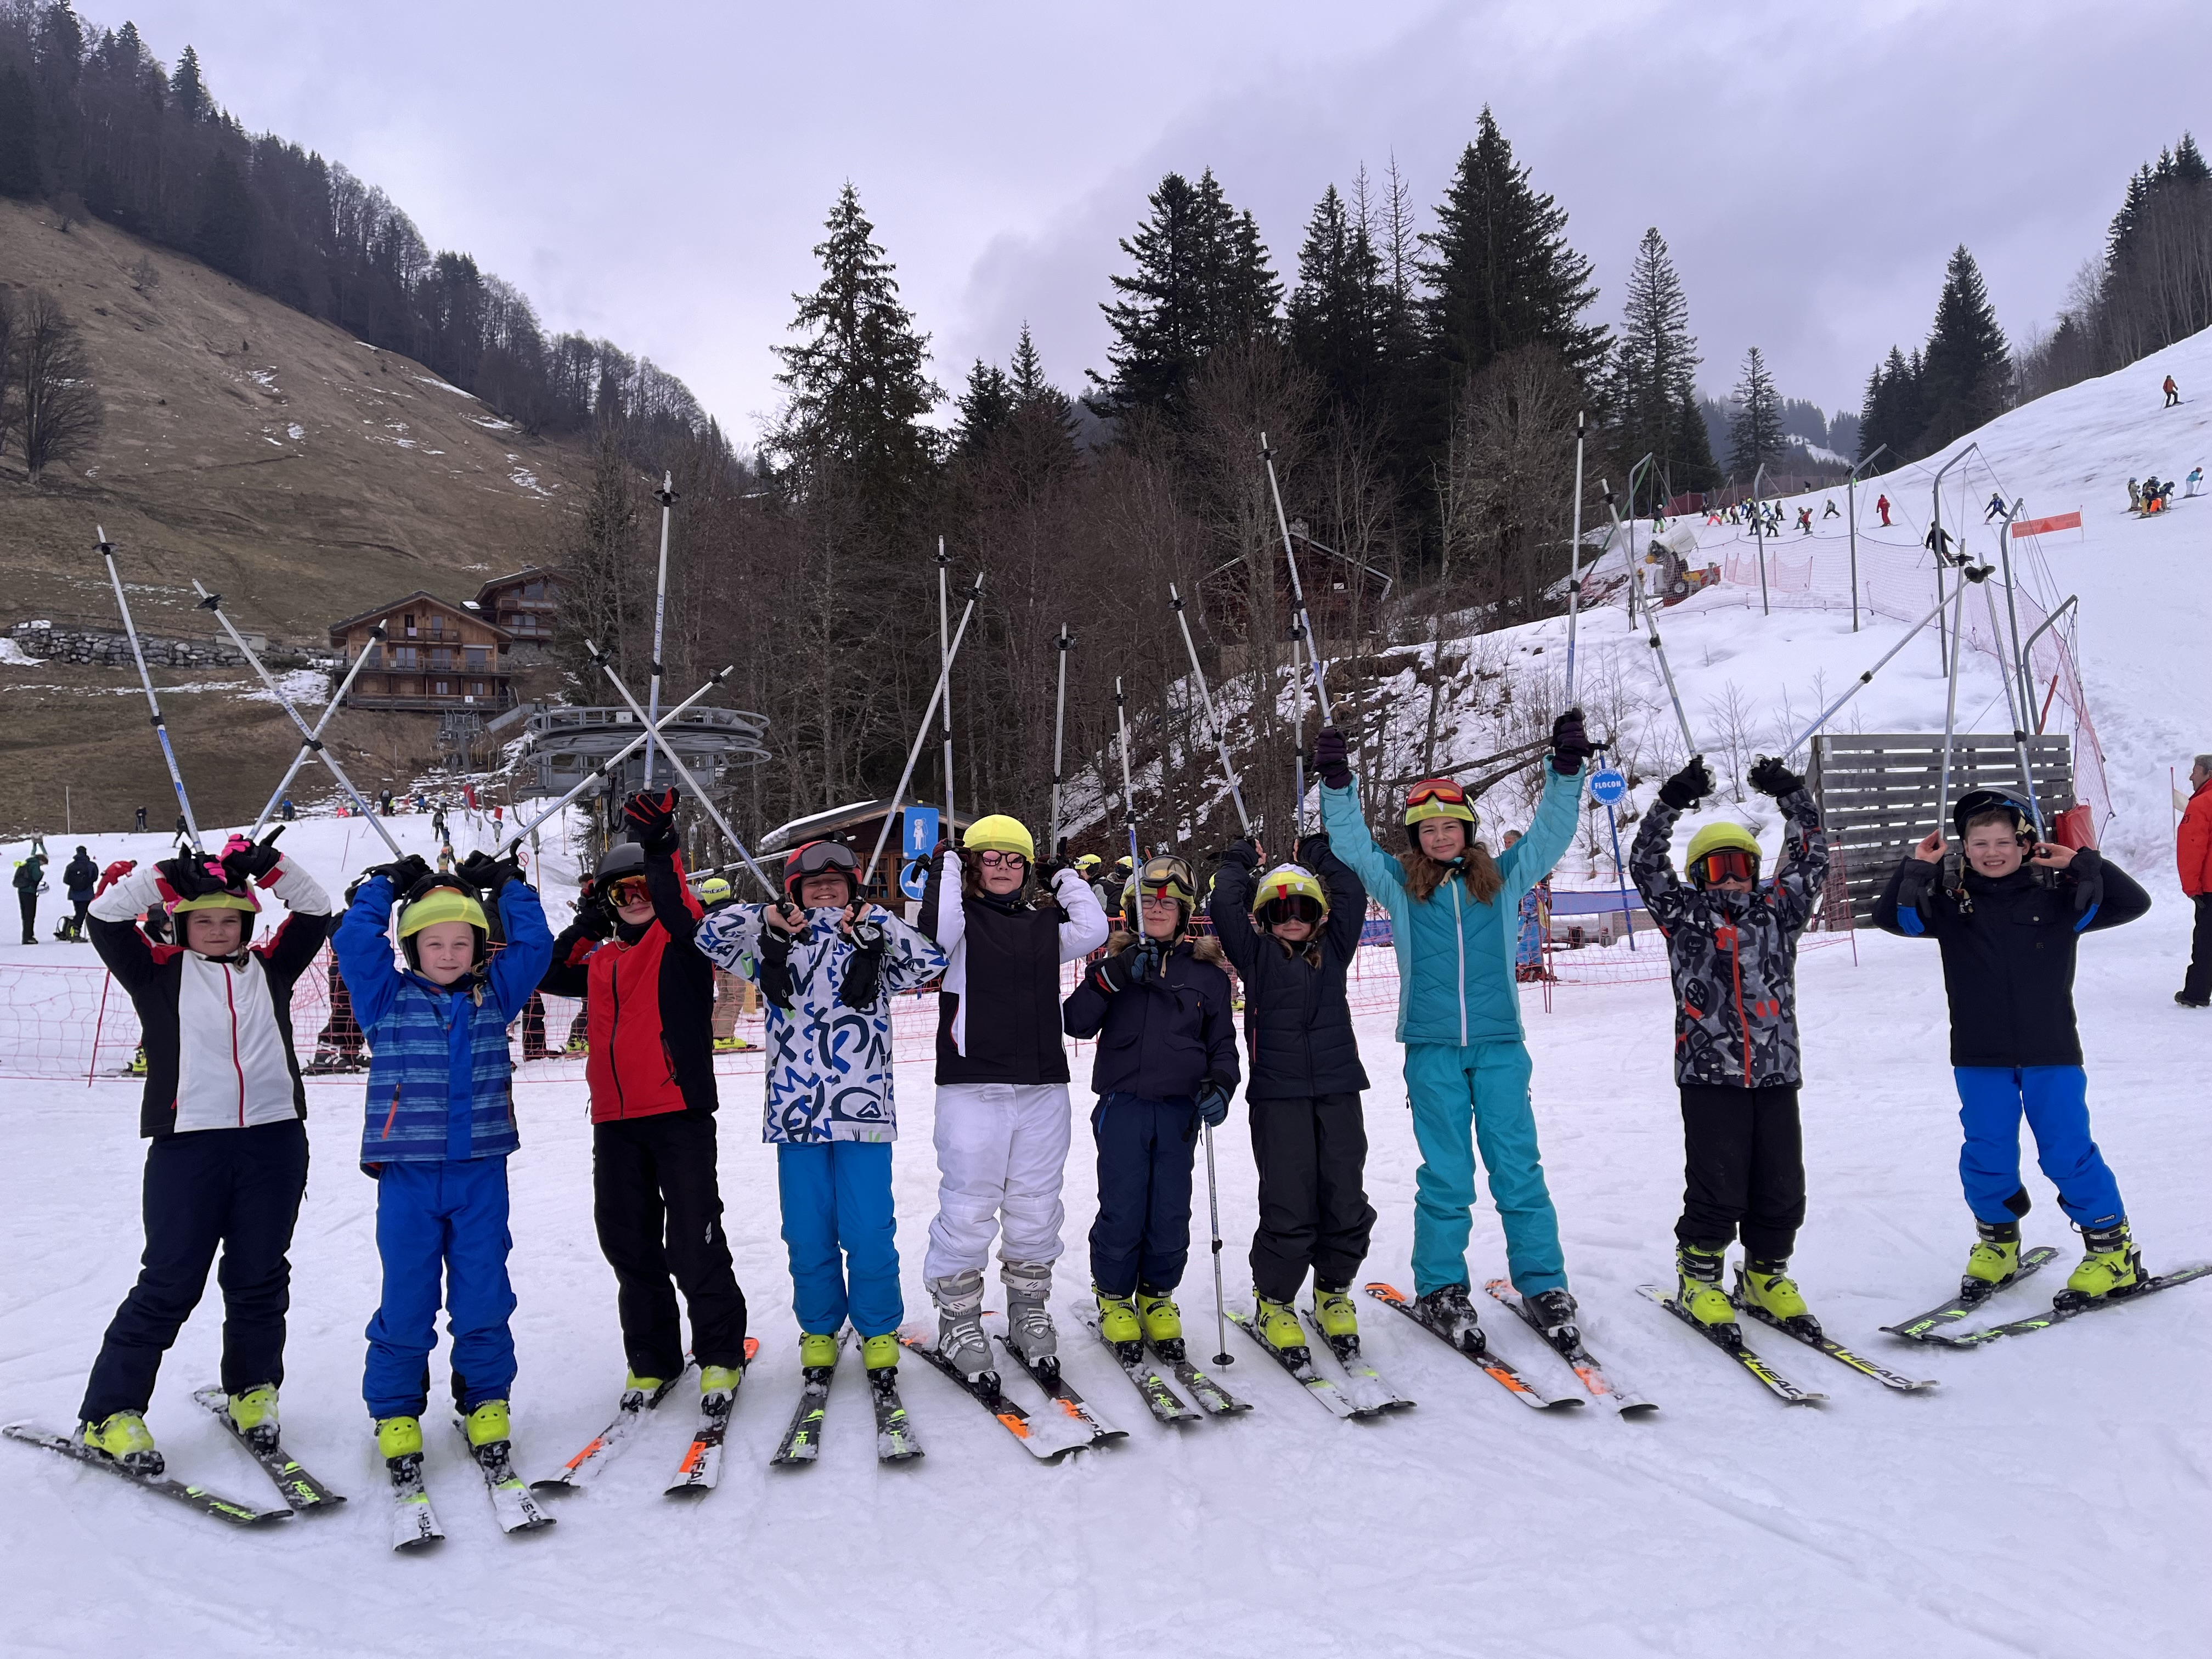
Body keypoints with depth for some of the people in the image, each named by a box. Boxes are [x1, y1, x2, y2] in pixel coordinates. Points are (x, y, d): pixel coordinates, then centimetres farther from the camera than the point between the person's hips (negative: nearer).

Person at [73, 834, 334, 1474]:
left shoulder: (269, 969, 13)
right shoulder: (159, 972, 8)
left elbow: (315, 910, 8)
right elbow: (105, 918, -3)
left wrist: (267, 866, -5)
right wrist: (166, 875, -14)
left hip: (274, 1139, 3)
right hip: (188, 1142, -2)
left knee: (260, 1276, 11)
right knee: (171, 1281, -2)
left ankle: (253, 1390, 28)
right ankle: (108, 1414, 12)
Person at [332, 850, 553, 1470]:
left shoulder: (495, 995, 8)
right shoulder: (388, 998, 4)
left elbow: (534, 946, 6)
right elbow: (354, 944, -5)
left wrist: (507, 885, 8)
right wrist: (385, 885, 3)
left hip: (481, 1170, 1)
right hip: (407, 1170, -1)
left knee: (483, 1292, 7)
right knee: (407, 1297, 4)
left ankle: (486, 1400, 23)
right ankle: (395, 1410, 21)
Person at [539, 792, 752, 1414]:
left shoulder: (682, 941, -2)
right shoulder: (602, 957, 17)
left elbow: (680, 911, -22)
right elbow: (549, 977, 16)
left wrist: (660, 847, -36)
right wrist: (586, 926, 10)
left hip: (679, 1112, -6)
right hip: (615, 1118, 7)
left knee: (694, 1241, -3)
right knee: (629, 1242, 12)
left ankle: (720, 1355, 12)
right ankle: (652, 1359, 25)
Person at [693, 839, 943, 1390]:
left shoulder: (877, 947, 9)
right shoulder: (775, 950, 12)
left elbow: (930, 963, -6)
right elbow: (709, 936, 6)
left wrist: (875, 920, -9)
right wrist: (766, 916, -4)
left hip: (862, 1110, -2)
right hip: (796, 1112, 2)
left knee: (869, 1232, -2)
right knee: (808, 1235, 7)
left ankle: (879, 1334, 16)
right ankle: (819, 1332, 25)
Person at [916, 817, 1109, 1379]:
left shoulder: (1043, 925, 15)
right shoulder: (963, 918, 3)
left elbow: (1091, 932, 2)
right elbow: (936, 931, -18)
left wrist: (1065, 878, 9)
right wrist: (947, 865, -8)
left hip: (1043, 1086, 4)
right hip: (972, 1085, -4)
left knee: (1036, 1207, 10)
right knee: (967, 1206, -3)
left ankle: (1029, 1311, 24)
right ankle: (958, 1319, 10)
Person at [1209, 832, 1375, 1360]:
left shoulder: (1333, 951, 15)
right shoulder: (1256, 955, 8)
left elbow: (1352, 898, 9)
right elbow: (1225, 908, 0)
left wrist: (1323, 856, 20)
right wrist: (1239, 862, 15)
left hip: (1338, 1089, 3)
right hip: (1278, 1094, -3)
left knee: (1345, 1199, 4)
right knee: (1288, 1204, -6)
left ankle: (1334, 1292, 24)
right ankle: (1273, 1301, 12)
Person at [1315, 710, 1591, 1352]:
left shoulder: (1503, 877, 8)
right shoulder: (1402, 884, 6)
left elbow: (1550, 831, 5)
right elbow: (1351, 842, 2)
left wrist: (1566, 769, -7)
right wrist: (1336, 782, -10)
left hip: (1499, 1044, 1)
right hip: (1432, 1048, 0)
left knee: (1517, 1167, 3)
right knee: (1444, 1175, 5)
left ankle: (1543, 1283, 14)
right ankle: (1440, 1289, 16)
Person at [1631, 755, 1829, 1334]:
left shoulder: (1778, 911, 15)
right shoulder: (1685, 915, 8)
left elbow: (1810, 858, 15)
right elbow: (1645, 864, 0)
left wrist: (1793, 796, 7)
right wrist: (1671, 803, -9)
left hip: (1775, 1071, 3)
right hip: (1710, 1074, -3)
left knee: (1782, 1185, 7)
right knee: (1717, 1186, -2)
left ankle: (1766, 1274, 26)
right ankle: (1699, 1276, 16)